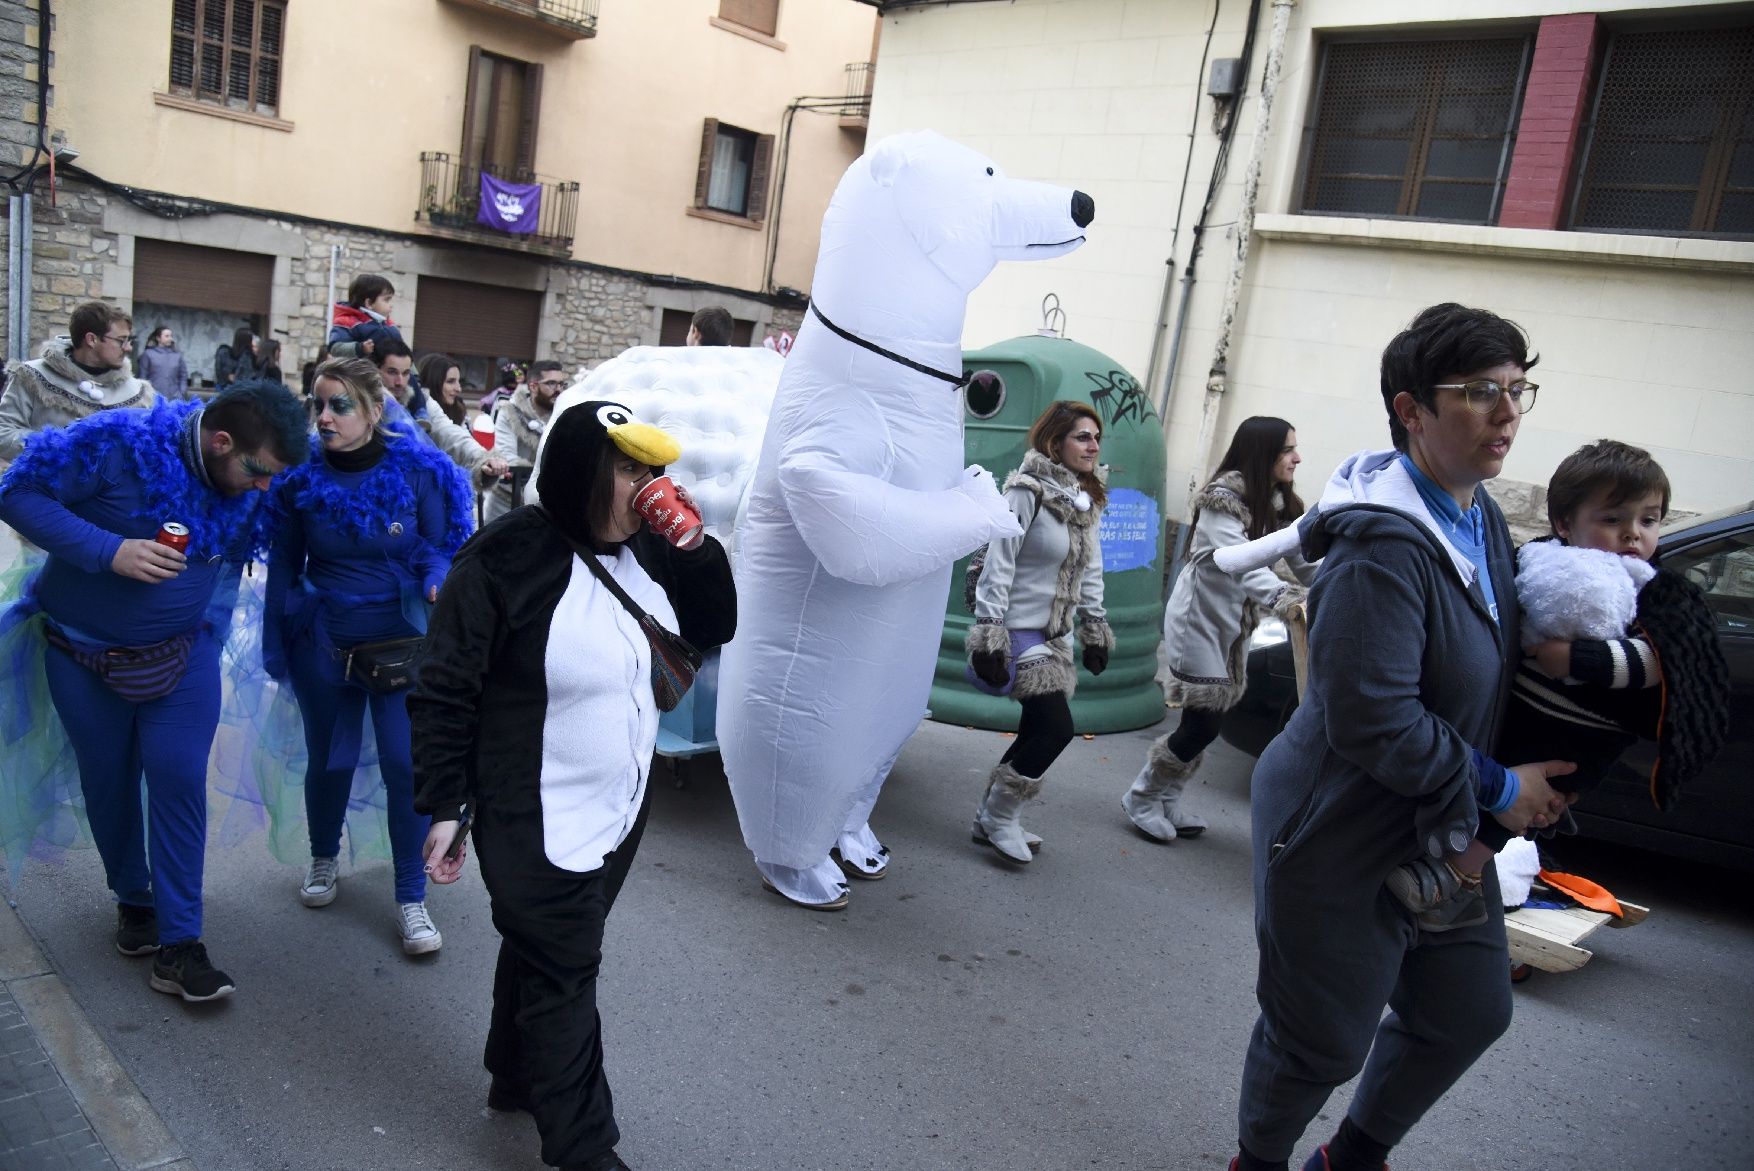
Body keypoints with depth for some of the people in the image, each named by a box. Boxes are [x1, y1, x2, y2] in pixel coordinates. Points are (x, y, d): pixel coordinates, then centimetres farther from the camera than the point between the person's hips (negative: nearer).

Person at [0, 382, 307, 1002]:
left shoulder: (250, 487, -9)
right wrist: (110, 550, -30)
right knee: (109, 781, 11)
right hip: (84, 651, -2)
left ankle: (178, 944, 0)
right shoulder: (116, 443, -24)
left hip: (182, 655, 2)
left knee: (178, 780, -7)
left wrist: (209, 631, 5)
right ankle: (133, 899, 36)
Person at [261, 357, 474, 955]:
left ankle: (411, 899, 8)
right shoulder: (302, 476, -4)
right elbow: (284, 564, 5)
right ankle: (324, 858, 44)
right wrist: (276, 645, 6)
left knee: (407, 765, -5)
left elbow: (443, 549, -2)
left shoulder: (420, 471, -10)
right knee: (327, 759, 16)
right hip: (323, 642, 2)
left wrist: (438, 583, -25)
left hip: (403, 642, -2)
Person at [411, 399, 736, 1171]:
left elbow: (713, 631, 6)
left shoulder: (642, 545, -1)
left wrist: (696, 549, -9)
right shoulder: (504, 558, -20)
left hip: (620, 806, 7)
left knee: (550, 955, 23)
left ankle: (515, 1077, 45)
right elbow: (444, 692, -15)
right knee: (562, 973, 6)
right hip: (538, 821, -6)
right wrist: (443, 807, -15)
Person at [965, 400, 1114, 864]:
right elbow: (998, 565, -17)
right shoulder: (1027, 492, -15)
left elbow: (1090, 572, 17)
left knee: (1037, 730, 8)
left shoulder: (1088, 502, 10)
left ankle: (991, 819, 24)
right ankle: (999, 817, 8)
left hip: (1055, 634, 8)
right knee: (1056, 727, -11)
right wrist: (989, 633, -20)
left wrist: (1095, 629, 17)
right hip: (1021, 631, -8)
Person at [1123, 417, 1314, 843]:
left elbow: (1303, 560, 1)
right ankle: (1142, 797, 12)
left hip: (1234, 626, 8)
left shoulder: (1279, 504, 6)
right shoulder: (1223, 500, -18)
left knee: (1209, 721, 9)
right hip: (1198, 620, -8)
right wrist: (1283, 598, -47)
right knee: (1202, 723, -8)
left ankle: (1166, 802, 24)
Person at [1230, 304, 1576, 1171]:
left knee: (1470, 1012, 22)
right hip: (1346, 840, -9)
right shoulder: (1385, 545, -26)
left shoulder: (1481, 517, 4)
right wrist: (1499, 789, -16)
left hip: (1444, 835, 10)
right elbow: (1375, 724, -29)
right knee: (1325, 1040, 8)